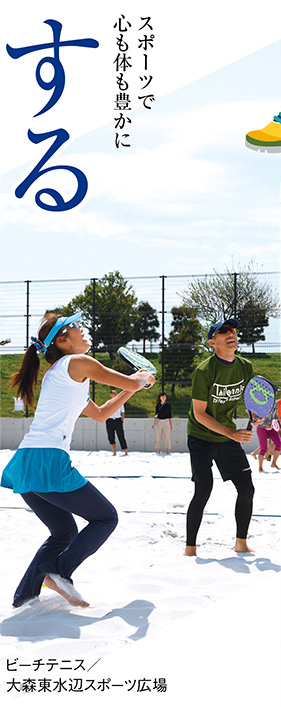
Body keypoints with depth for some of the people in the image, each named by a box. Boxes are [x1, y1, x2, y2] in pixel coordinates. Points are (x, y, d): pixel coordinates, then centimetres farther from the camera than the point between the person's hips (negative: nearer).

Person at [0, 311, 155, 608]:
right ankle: (58, 572, -7)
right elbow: (131, 383, 2)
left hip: (25, 463, 9)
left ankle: (24, 595, 16)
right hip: (48, 461, -9)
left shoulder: (60, 375, 26)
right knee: (106, 518, 4)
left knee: (64, 533, 21)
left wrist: (130, 389, 32)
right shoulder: (78, 363, -2)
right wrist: (143, 379, 25)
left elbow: (100, 413, 34)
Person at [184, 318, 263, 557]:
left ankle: (241, 543, 19)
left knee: (247, 489, 1)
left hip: (228, 438, 6)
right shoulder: (204, 371, -21)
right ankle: (190, 548, 0)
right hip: (201, 437, -5)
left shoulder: (245, 367, -3)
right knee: (203, 491, -14)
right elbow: (199, 413, -18)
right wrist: (230, 433, -25)